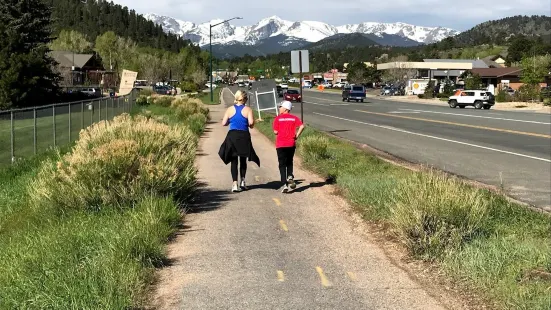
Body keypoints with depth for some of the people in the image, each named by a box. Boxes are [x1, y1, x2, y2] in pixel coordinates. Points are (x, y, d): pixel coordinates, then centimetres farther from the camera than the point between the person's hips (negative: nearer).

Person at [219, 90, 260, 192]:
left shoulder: (230, 109, 2)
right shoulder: (248, 110, -3)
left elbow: (224, 123, -2)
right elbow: (251, 122, -16)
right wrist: (250, 125, 7)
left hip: (232, 136, 1)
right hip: (244, 137, -1)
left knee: (234, 161, 4)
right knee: (243, 160, 18)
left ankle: (235, 184, -6)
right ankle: (243, 181, 22)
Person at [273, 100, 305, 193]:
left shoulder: (278, 118, -3)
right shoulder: (294, 118, 4)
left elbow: (275, 132, -6)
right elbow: (302, 126, -11)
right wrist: (296, 135, -3)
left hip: (280, 144, -2)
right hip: (291, 144, 2)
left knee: (282, 164, 3)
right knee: (289, 162, 21)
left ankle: (284, 184, -5)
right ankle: (290, 177, -1)